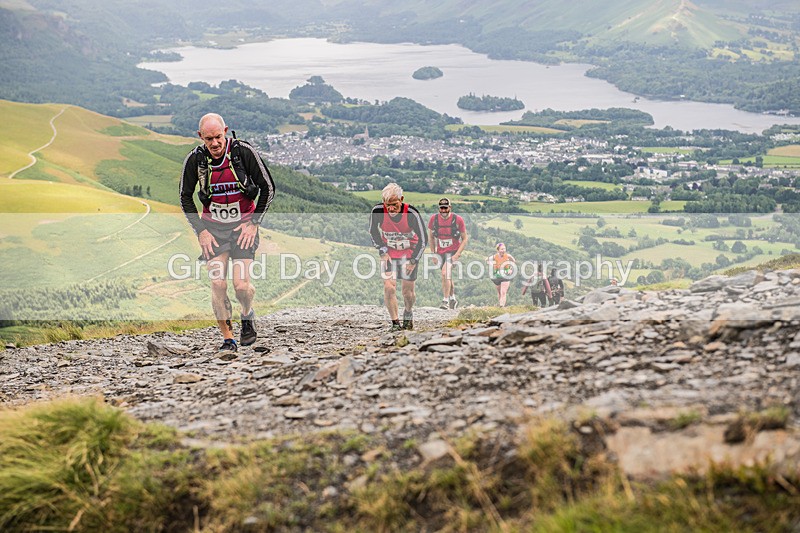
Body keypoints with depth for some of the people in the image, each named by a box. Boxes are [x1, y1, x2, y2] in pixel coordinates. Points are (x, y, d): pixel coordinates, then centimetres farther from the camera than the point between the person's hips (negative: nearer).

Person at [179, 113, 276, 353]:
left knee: (241, 284, -13)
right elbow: (185, 198, 5)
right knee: (218, 284, -9)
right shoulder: (195, 159, -9)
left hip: (244, 226, -2)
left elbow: (268, 188, -4)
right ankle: (228, 339, 4)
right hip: (212, 228, 2)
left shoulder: (244, 152, -14)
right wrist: (200, 230, -2)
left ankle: (247, 315, 20)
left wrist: (254, 222, -8)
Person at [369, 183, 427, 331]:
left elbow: (423, 239, -13)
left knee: (407, 291, 4)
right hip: (389, 254, 1)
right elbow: (373, 232, 1)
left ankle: (408, 314, 35)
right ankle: (395, 323, -4)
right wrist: (382, 251, -5)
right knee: (389, 288, -14)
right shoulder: (377, 211, -21)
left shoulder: (411, 213, -25)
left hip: (409, 254, -1)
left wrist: (413, 260, -14)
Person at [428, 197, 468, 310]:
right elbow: (430, 236, 9)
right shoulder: (434, 218, -5)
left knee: (445, 274, -23)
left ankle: (445, 301, -19)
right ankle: (453, 299, 32)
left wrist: (457, 254, -13)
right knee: (448, 276, 14)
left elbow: (465, 238, -5)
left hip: (453, 252, -4)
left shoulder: (458, 220, -13)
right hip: (440, 251, 4)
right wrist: (433, 253, 6)